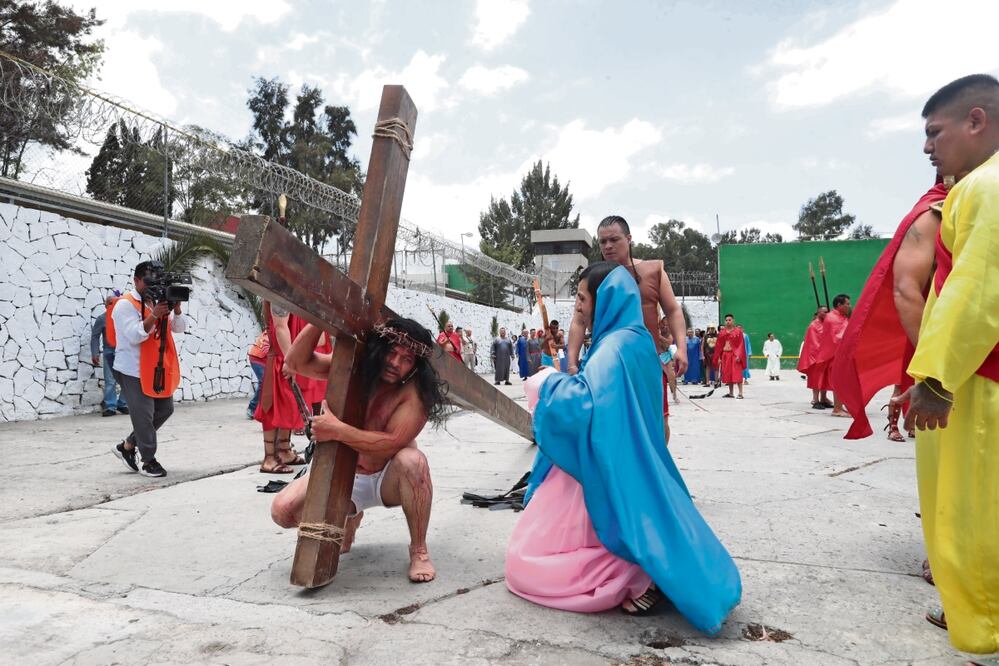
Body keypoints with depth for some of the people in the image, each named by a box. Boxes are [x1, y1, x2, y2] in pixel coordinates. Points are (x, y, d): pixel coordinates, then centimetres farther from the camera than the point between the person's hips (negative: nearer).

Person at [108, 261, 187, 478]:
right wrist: (153, 316, -32)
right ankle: (148, 461, 10)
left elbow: (180, 328, 6)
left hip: (157, 369, 8)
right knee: (144, 417, -5)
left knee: (165, 409, 14)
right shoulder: (125, 305, -10)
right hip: (134, 371, -8)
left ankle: (127, 447, 28)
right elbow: (134, 335, -22)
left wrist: (176, 309, -12)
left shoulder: (159, 301, 13)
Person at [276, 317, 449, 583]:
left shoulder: (415, 394, -23)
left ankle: (419, 551, -16)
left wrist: (337, 430, -39)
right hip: (344, 476, 4)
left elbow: (390, 444, -33)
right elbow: (297, 362, -18)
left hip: (388, 479, -4)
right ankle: (348, 518, 18)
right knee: (283, 510, -15)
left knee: (412, 460, -38)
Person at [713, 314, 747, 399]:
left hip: (735, 355, -5)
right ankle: (730, 393, 16)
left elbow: (741, 344, -7)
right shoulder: (722, 332, 9)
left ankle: (740, 393, -9)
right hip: (725, 355, 5)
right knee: (728, 374, 8)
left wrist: (739, 355, -16)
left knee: (737, 374, -9)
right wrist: (719, 357, 4)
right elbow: (719, 345, 9)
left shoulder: (738, 331, -2)